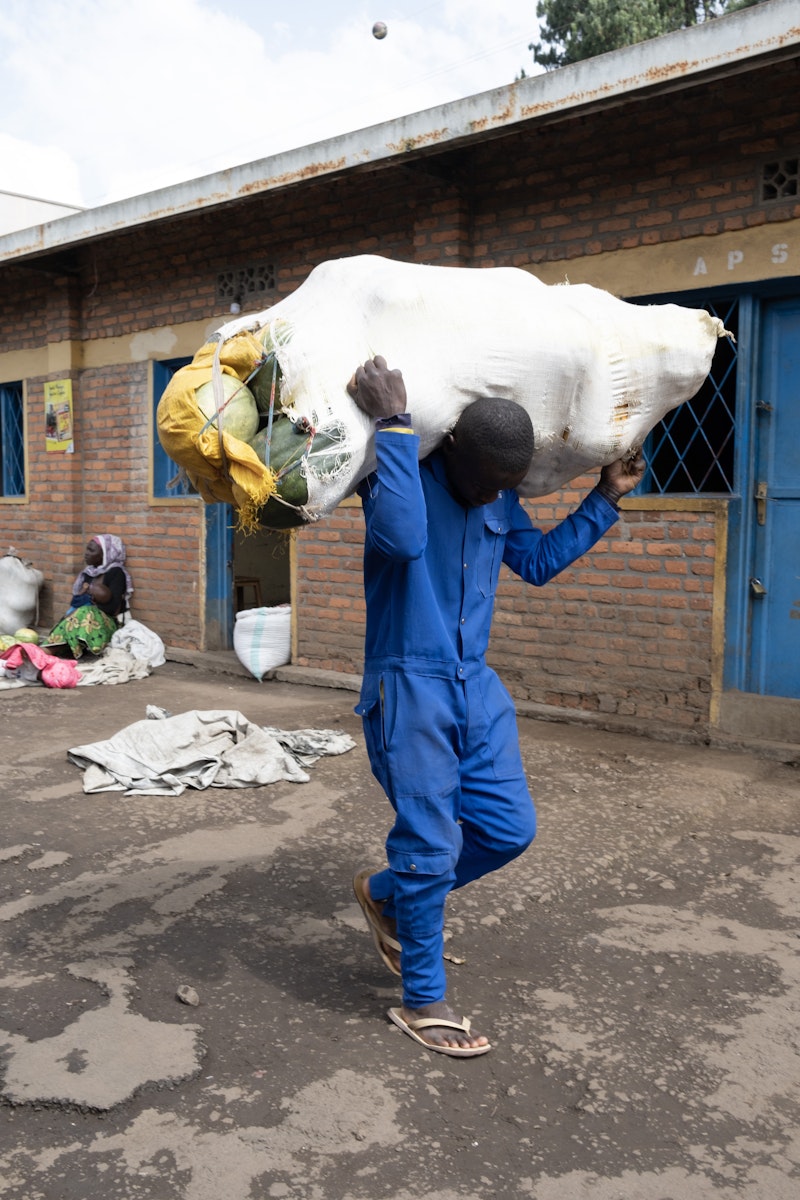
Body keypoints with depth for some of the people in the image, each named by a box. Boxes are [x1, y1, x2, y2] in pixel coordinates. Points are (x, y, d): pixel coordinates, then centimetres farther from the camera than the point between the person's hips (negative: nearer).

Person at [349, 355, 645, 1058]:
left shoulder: (500, 502, 10)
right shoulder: (406, 474, -11)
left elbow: (539, 561, 23)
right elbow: (401, 536, -32)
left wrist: (606, 499, 21)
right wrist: (395, 424, -29)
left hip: (475, 686, 8)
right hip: (408, 684, -7)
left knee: (509, 828, 8)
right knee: (431, 844, -2)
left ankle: (387, 894, 31)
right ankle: (423, 1001, 17)